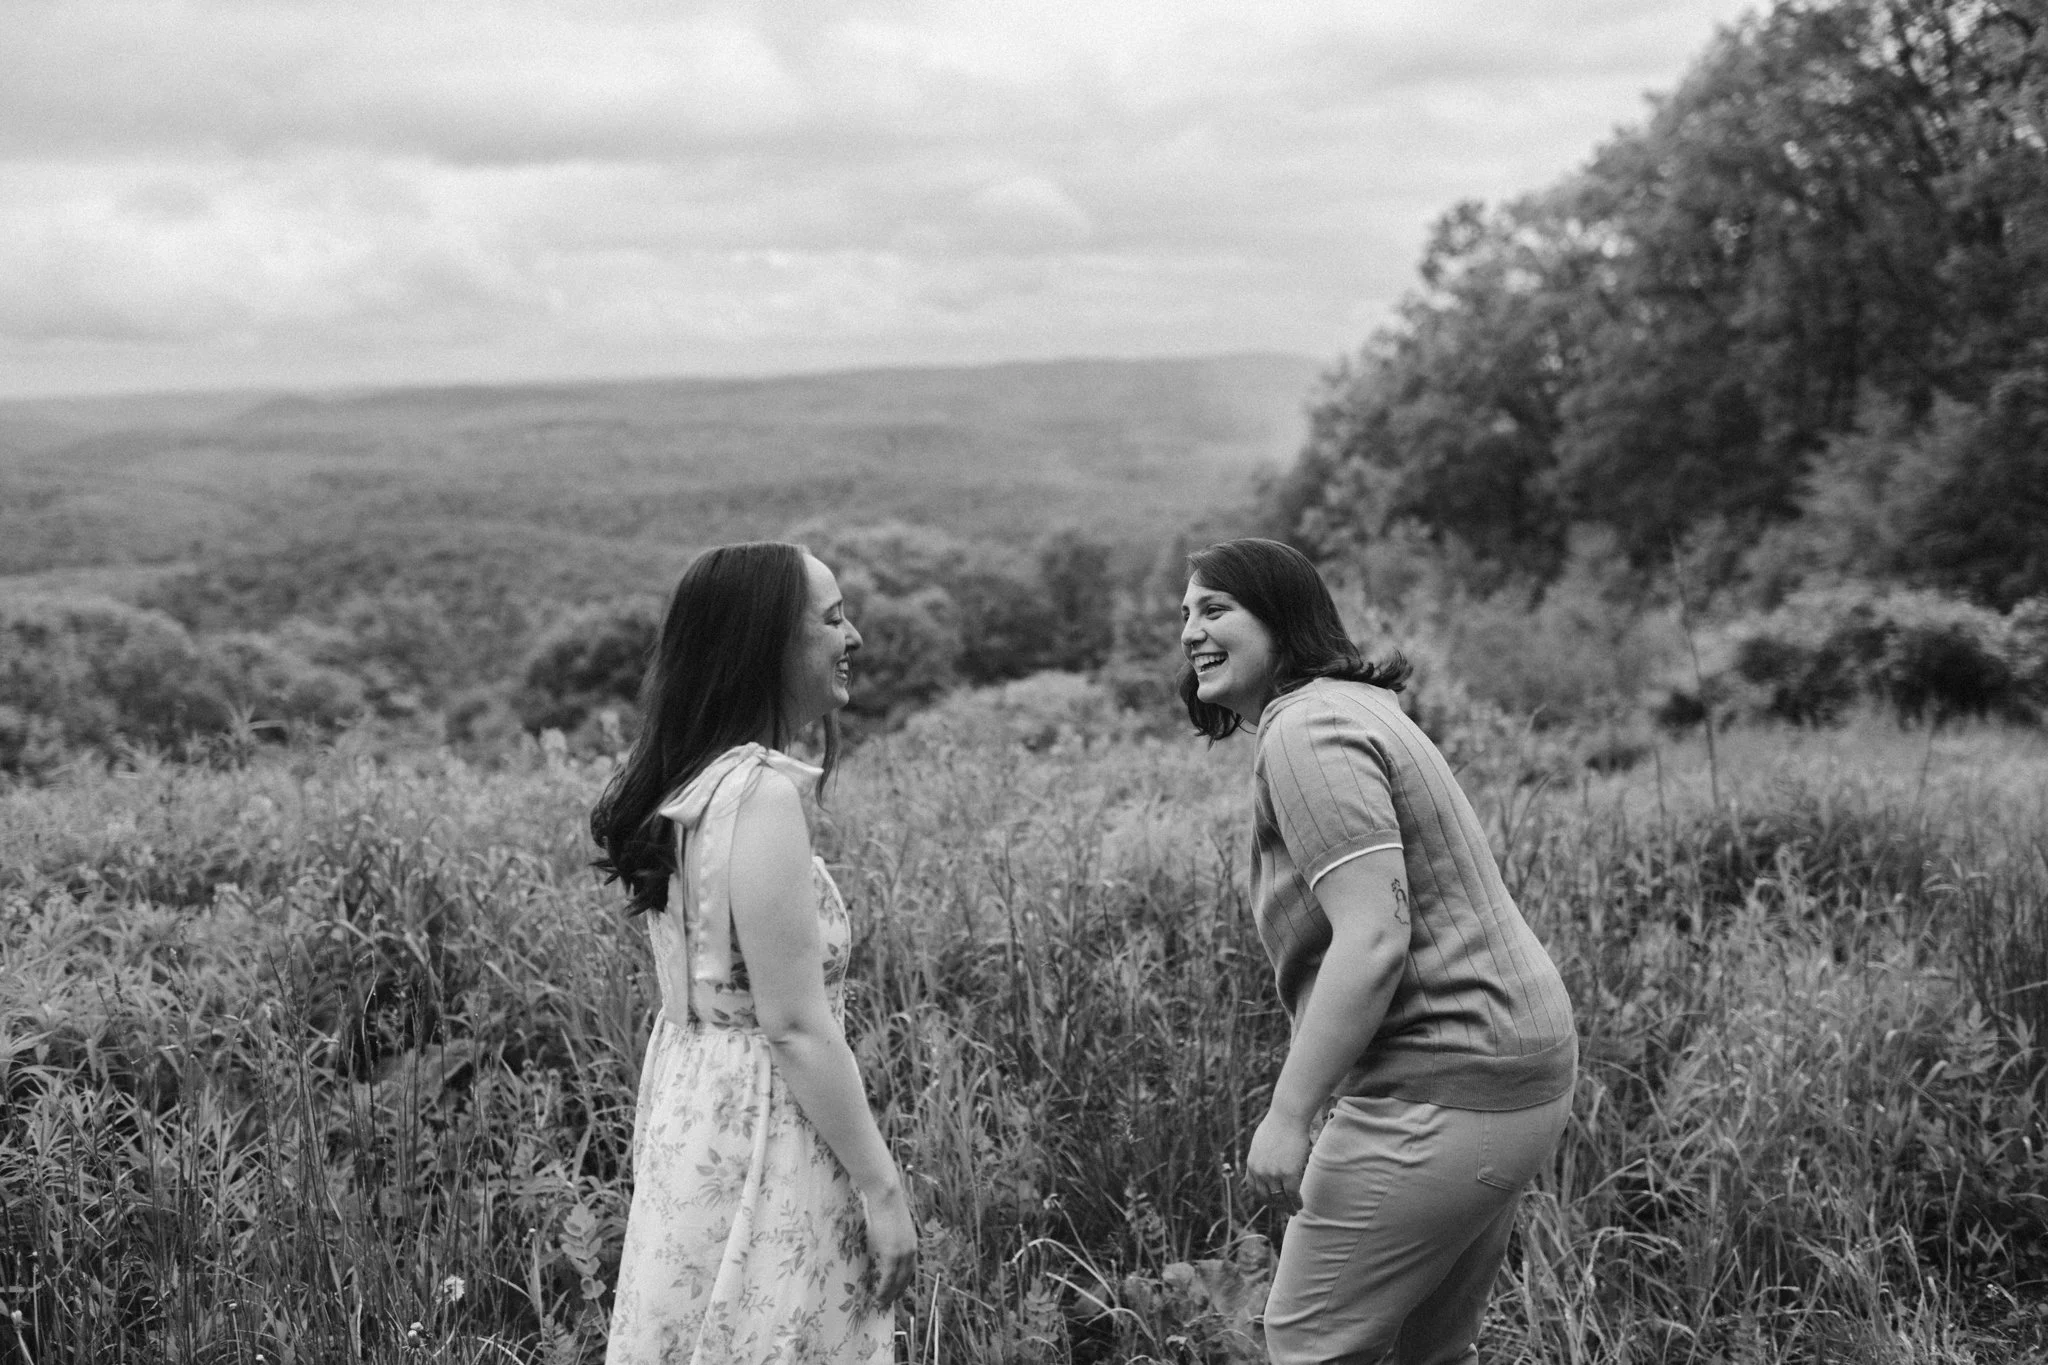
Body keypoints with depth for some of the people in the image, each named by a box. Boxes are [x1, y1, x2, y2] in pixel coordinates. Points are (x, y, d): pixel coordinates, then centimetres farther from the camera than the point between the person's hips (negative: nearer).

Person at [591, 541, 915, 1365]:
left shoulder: (691, 781, 8)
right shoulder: (760, 792, -19)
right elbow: (796, 1027, -20)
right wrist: (880, 1186, -15)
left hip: (693, 1113, 9)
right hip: (762, 1133, -9)